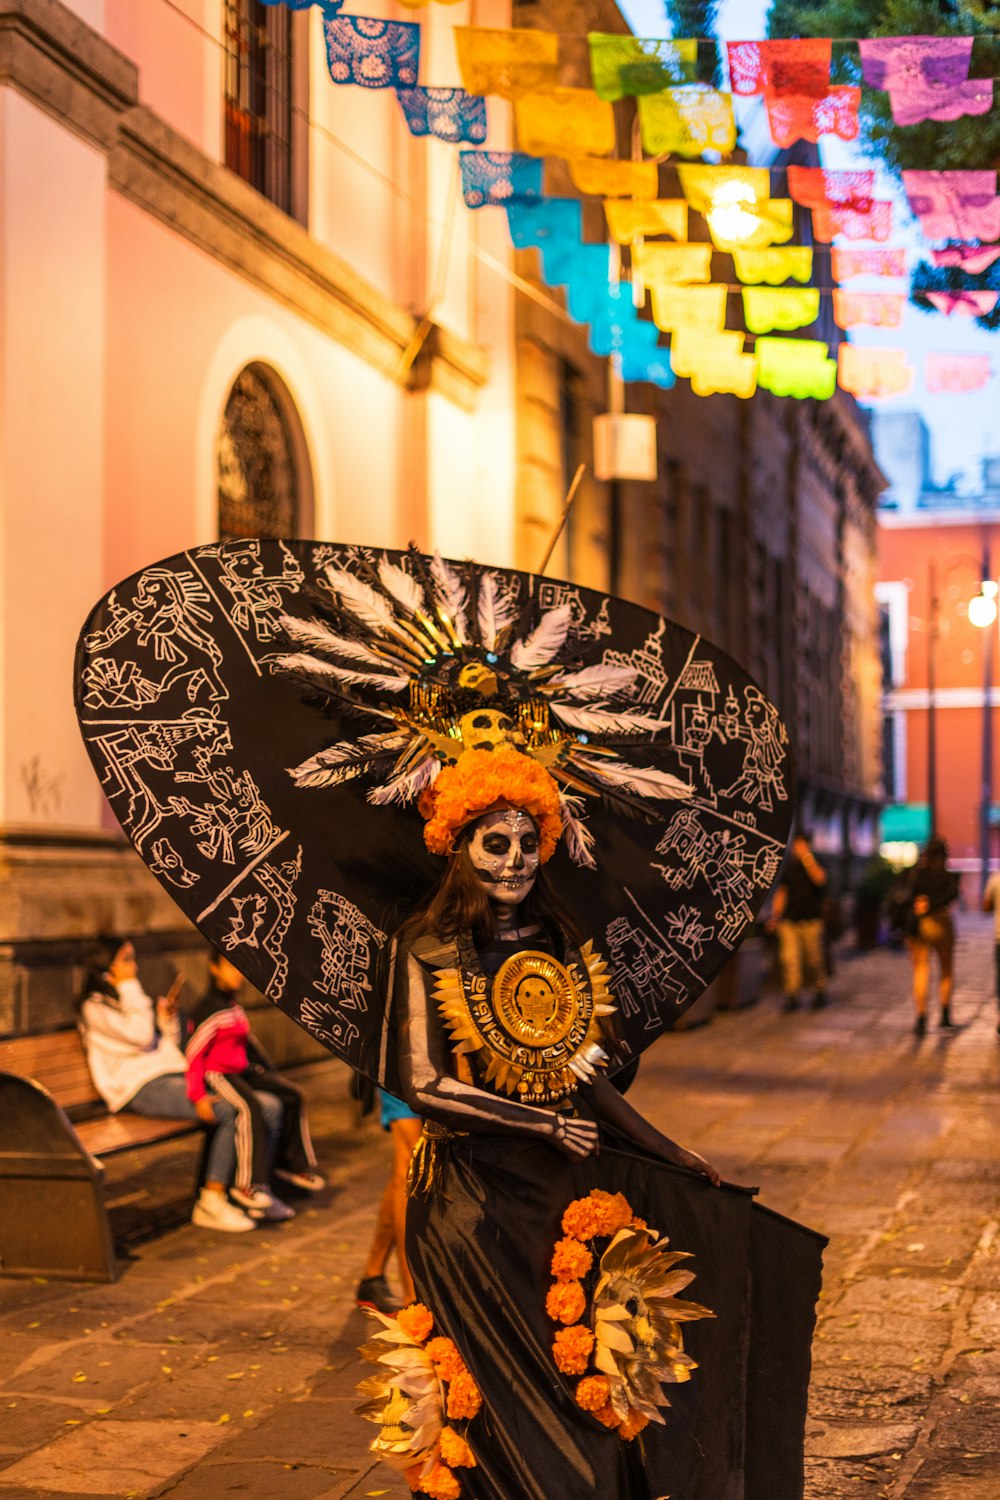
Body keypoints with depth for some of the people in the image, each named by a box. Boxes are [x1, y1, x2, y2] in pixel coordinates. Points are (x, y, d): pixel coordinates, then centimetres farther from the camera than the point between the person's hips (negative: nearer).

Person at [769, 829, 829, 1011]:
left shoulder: (816, 863, 5)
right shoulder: (789, 866, 15)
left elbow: (819, 878, -17)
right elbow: (782, 891, 16)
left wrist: (806, 856, -18)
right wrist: (775, 914, 5)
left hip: (811, 919, -3)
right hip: (789, 920, 3)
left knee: (814, 959, 1)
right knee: (789, 958, -8)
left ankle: (819, 992, 19)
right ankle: (791, 995, -6)